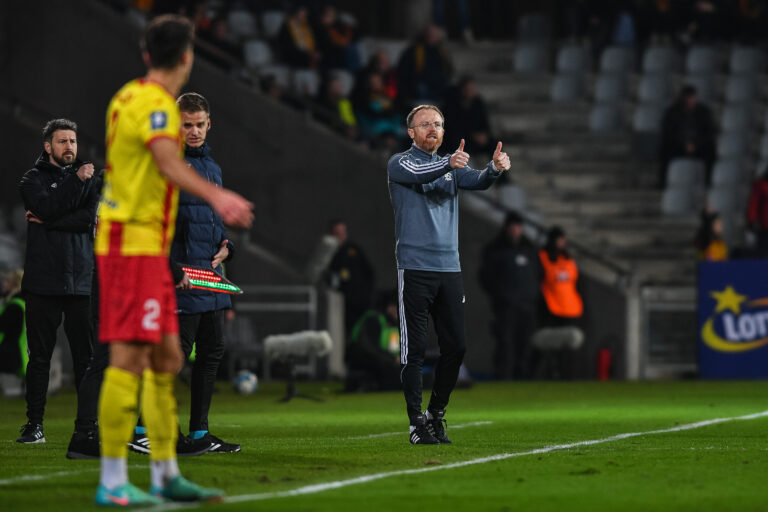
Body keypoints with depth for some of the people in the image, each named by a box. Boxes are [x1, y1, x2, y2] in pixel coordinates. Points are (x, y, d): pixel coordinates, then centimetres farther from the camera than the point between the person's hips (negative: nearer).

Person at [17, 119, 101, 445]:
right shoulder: (33, 180, 7)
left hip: (81, 282, 2)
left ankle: (88, 423, 6)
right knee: (40, 356, 0)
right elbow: (46, 207, -13)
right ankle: (34, 425, 4)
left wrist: (49, 221, -10)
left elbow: (90, 218, -4)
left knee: (87, 356, 0)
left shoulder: (89, 179, 12)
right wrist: (76, 181, -16)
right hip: (43, 281, -2)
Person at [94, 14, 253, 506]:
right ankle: (113, 482, -13)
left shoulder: (130, 97, 15)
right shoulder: (155, 104, -14)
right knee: (129, 357, -12)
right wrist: (216, 195, -48)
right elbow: (168, 164, -33)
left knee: (167, 359, 13)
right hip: (134, 241, -10)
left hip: (149, 247, 10)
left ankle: (166, 474, 18)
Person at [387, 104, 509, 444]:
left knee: (455, 347, 5)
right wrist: (448, 164, -43)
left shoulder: (452, 166, 16)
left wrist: (495, 168, -29)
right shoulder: (399, 164, 1)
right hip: (415, 268, -5)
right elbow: (418, 173, -22)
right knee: (414, 349, -6)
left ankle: (436, 414, 20)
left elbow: (477, 181, -4)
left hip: (449, 268, 5)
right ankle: (417, 424, -2)